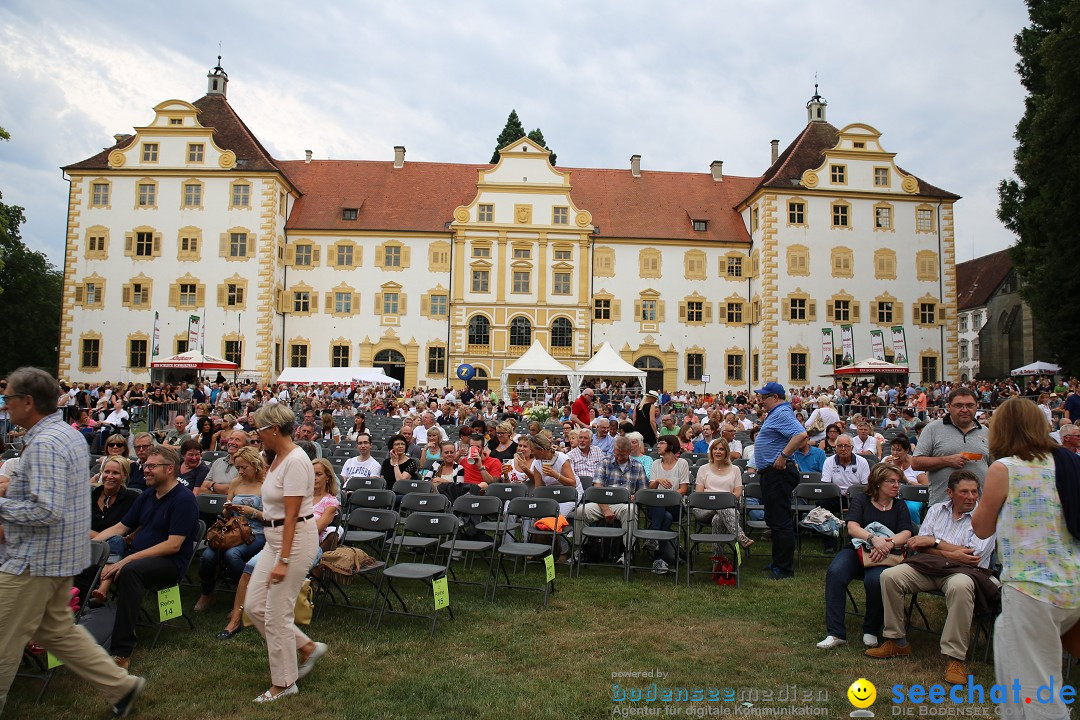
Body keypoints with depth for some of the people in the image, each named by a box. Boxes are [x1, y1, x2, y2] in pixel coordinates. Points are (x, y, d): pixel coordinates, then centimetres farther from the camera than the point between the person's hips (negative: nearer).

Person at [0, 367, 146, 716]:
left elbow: (46, 511, -29)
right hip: (59, 554, 10)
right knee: (55, 628, 19)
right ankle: (121, 684, 22)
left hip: (35, 558, -10)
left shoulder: (44, 444, -23)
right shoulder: (69, 433, 9)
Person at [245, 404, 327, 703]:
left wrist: (283, 560, -22)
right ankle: (307, 647, 27)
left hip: (296, 537, -10)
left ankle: (284, 683, 18)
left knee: (276, 613, 0)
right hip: (275, 537, 10)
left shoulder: (295, 460, -21)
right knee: (254, 605, 13)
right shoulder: (278, 457, 8)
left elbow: (291, 515, -22)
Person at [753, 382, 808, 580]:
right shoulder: (775, 414, 17)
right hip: (771, 474, 12)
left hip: (778, 473, -12)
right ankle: (778, 562, 27)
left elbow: (801, 434, -31)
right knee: (773, 519, 18)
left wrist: (783, 456, -27)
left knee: (781, 522, -6)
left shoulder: (782, 414, -16)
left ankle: (785, 568, 1)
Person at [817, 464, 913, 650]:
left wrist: (887, 544, -22)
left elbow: (906, 534, -1)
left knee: (875, 580, -35)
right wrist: (874, 539, -24)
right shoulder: (861, 500, 10)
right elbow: (852, 528, -5)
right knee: (835, 573, -31)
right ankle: (835, 633, -27)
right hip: (856, 550, 0)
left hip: (884, 556, 0)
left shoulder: (899, 506, 15)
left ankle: (871, 631, -11)